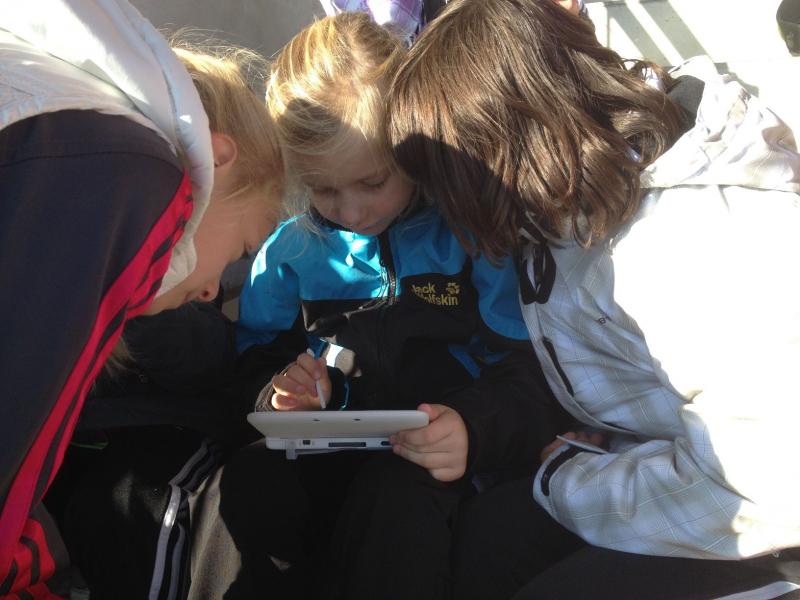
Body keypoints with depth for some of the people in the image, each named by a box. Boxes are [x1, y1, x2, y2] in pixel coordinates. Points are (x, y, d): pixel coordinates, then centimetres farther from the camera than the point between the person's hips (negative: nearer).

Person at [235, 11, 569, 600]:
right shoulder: (289, 251, 10)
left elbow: (532, 378, -6)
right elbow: (257, 363, 17)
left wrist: (475, 431, -27)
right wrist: (274, 392, -8)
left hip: (444, 463, -3)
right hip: (325, 457, 3)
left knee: (397, 492, -37)